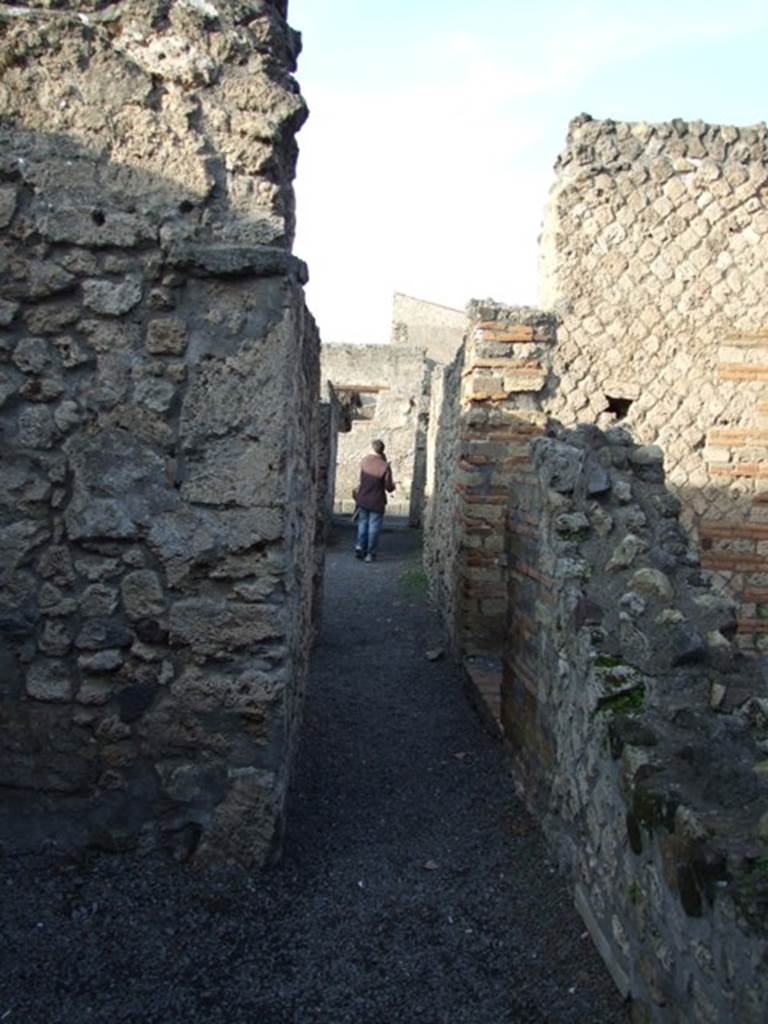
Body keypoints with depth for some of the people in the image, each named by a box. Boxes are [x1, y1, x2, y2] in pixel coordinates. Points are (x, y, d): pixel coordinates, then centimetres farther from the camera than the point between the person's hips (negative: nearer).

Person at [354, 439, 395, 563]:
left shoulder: (365, 461, -6)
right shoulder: (385, 466, -18)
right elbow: (389, 488, -14)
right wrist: (393, 485, 9)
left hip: (363, 499, 4)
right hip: (376, 501, -3)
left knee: (363, 523, 19)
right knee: (373, 527, 6)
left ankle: (359, 547, 9)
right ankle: (370, 554, 9)